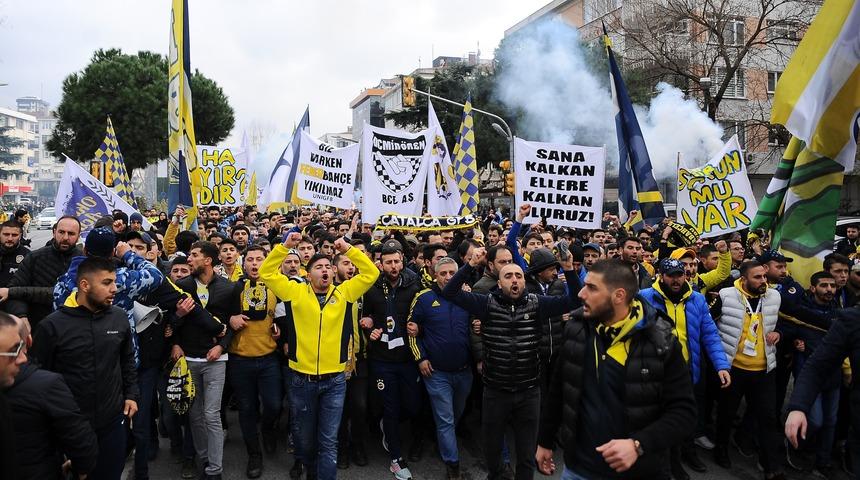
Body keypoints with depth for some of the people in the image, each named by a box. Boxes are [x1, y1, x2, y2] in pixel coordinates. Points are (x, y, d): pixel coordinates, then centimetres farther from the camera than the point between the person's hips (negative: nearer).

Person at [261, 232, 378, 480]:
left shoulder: (344, 293, 2)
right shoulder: (295, 292, 0)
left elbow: (371, 274, -1)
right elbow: (266, 273, -2)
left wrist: (349, 249, -6)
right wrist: (285, 246, -10)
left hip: (334, 380, 0)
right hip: (301, 380, 1)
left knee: (329, 441, 5)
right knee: (304, 437, 18)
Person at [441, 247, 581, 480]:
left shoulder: (537, 303, -4)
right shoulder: (488, 303, -6)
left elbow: (574, 300, -10)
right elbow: (449, 293, -12)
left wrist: (568, 268, -23)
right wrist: (471, 265, -23)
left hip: (529, 392, 0)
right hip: (495, 391, 0)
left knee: (527, 453, 15)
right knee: (492, 446, 21)